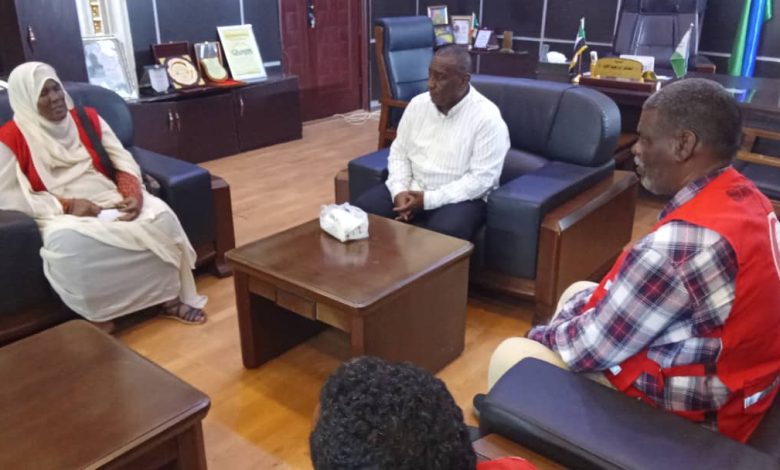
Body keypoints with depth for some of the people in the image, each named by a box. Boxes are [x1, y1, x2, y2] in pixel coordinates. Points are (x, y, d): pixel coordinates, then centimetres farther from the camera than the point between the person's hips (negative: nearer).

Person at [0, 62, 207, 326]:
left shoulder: (88, 118, 9)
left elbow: (125, 163, 8)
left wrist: (134, 195, -14)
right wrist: (67, 205, -18)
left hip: (111, 200, 4)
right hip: (60, 213, -3)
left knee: (160, 216, -25)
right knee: (69, 242, -39)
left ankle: (170, 297, -11)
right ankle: (95, 316, -17)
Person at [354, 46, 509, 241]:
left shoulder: (488, 118, -14)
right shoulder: (418, 104, 4)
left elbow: (482, 178, -18)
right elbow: (399, 153, 9)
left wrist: (429, 200, -23)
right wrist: (399, 191, -11)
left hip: (458, 198, -5)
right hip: (412, 190, 5)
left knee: (445, 232, -36)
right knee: (362, 210, -16)